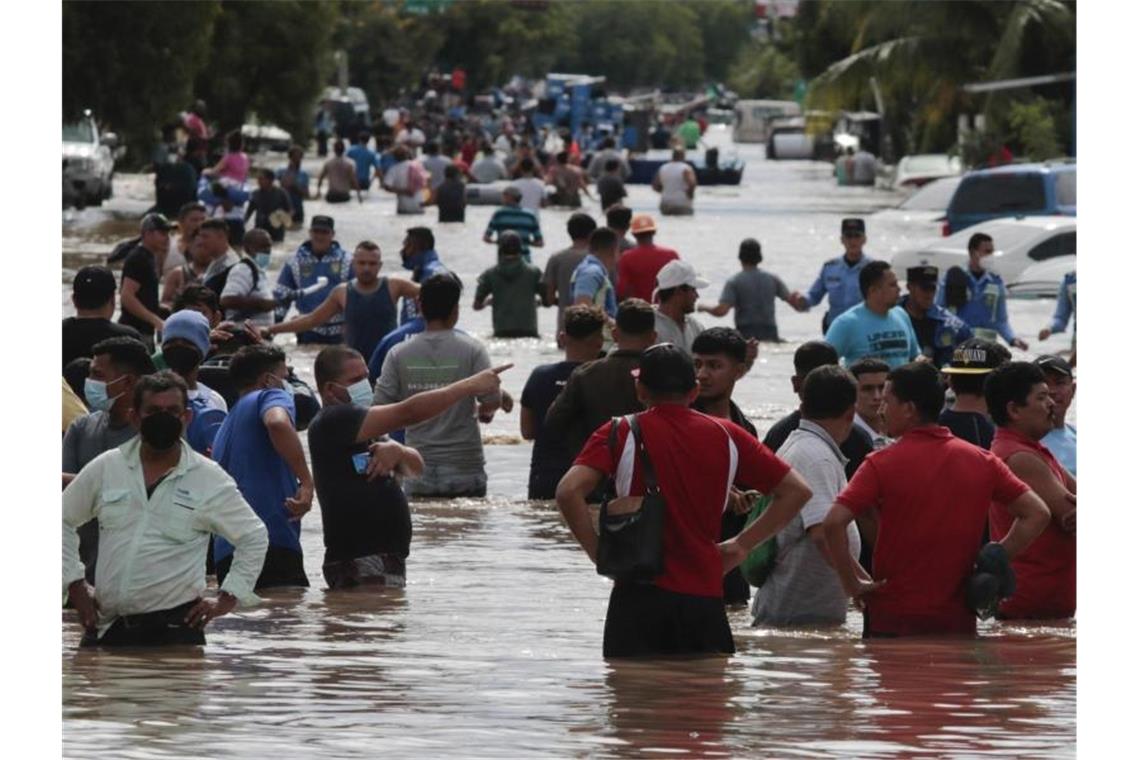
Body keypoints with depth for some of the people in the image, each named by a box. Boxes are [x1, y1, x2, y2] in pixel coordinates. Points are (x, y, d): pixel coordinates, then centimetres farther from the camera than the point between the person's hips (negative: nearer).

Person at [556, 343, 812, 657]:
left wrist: (599, 554, -4)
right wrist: (741, 545, 11)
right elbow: (796, 490, 11)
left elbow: (569, 492, -14)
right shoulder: (727, 437, 9)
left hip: (641, 596, -2)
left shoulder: (621, 433, 0)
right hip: (705, 597, 2)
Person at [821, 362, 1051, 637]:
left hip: (893, 619, -3)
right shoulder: (981, 461, 5)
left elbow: (833, 522, -17)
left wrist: (852, 584, -7)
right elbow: (1037, 514, 6)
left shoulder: (883, 464, -7)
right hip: (958, 621, 3)